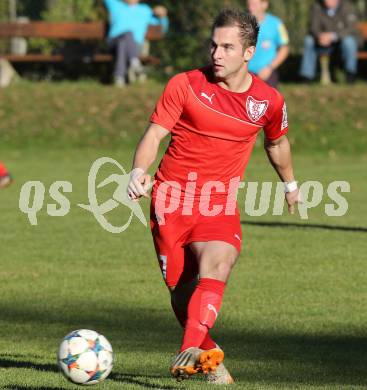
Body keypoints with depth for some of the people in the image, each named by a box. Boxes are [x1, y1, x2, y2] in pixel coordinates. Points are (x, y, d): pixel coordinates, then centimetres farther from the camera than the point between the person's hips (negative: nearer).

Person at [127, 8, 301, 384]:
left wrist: (290, 184, 37)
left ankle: (190, 351, -39)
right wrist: (138, 172, -26)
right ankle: (208, 353, 26)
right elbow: (154, 133, -7)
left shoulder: (269, 100, 2)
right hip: (172, 198, 0)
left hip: (220, 204, 0)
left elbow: (277, 142, 23)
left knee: (215, 269, -27)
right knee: (181, 290, 1)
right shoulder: (185, 85, -6)